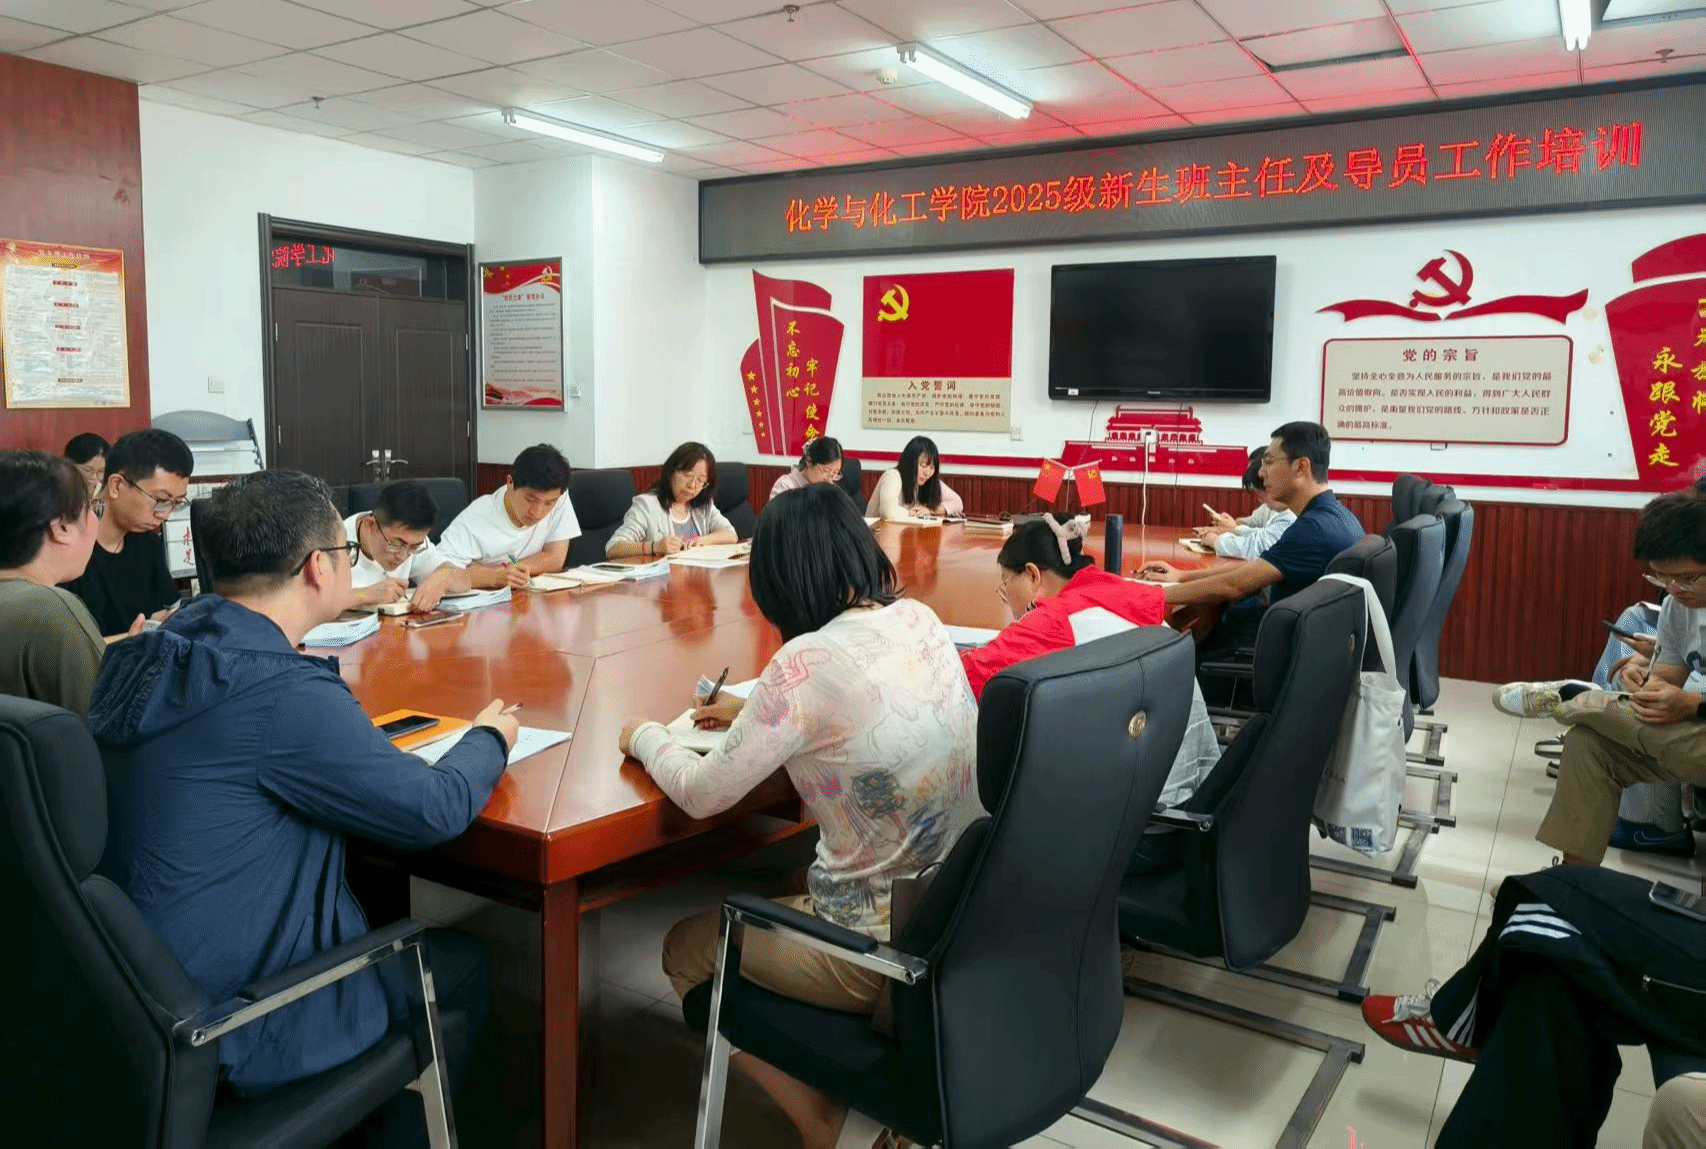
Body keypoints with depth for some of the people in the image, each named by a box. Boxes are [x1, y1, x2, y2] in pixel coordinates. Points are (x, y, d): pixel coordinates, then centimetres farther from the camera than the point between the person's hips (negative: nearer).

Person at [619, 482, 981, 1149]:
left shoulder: (808, 662, -24)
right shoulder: (920, 622, -2)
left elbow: (701, 795, -13)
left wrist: (646, 737, 5)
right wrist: (759, 714, 19)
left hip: (885, 950, -7)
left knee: (686, 949, 18)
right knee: (779, 892, 32)